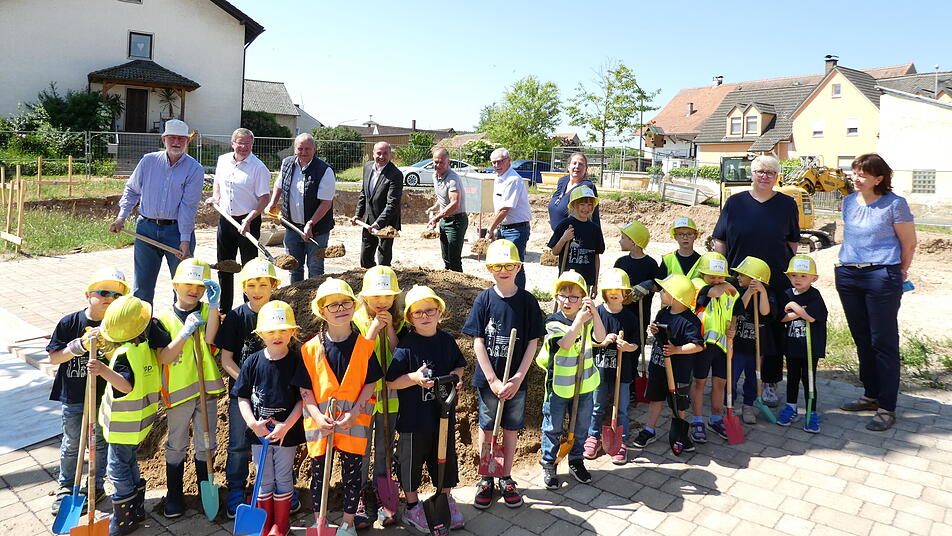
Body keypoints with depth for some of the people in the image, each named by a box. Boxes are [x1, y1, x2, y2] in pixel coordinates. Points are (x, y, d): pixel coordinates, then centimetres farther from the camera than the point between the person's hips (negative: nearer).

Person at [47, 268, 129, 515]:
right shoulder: (69, 323, -10)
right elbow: (53, 357, -8)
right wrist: (80, 346, -23)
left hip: (104, 395, 1)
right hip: (73, 396, -1)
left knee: (101, 443, 14)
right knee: (71, 445, 14)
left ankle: (97, 485, 34)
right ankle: (66, 487, 35)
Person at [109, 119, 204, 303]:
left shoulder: (195, 169, -5)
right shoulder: (148, 161, 4)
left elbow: (188, 206, -11)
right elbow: (131, 190, 16)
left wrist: (185, 240, -15)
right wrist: (122, 217, 6)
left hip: (178, 230, -3)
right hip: (146, 228, 3)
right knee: (142, 284, 9)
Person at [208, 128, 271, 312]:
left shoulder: (258, 167, -11)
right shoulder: (223, 160, 7)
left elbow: (265, 198, -13)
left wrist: (248, 220, -22)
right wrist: (215, 197, 8)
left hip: (249, 221, -6)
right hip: (225, 219, 6)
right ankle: (224, 309, 27)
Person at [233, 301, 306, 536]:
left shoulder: (297, 361, -11)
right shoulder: (253, 362, -5)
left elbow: (303, 399, -10)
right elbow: (242, 397, 1)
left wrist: (286, 425, -18)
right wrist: (252, 423, -13)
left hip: (287, 432, -2)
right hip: (259, 431, 2)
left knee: (283, 478, 12)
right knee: (264, 479, 16)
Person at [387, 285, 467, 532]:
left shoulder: (447, 340, 1)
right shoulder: (406, 345, -14)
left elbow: (459, 364, 17)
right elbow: (391, 381, -15)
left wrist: (457, 375, -4)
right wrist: (414, 378, -29)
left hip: (444, 412, 4)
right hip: (414, 417, -4)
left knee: (446, 456, 18)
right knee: (412, 460, 11)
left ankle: (446, 498, 40)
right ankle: (412, 506, 32)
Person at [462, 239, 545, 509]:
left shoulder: (527, 301, -6)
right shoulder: (484, 300, -8)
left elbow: (533, 342, -4)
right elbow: (478, 342, -9)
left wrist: (518, 378, -11)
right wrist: (493, 380, -13)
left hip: (516, 379, 1)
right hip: (488, 378, -1)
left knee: (511, 428, 13)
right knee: (487, 427, 12)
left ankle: (506, 479, 30)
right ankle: (486, 479, 29)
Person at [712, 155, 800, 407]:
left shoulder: (787, 204, 6)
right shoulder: (735, 202, 4)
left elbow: (793, 242, 11)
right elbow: (720, 240, 5)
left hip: (777, 282, 0)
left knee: (774, 332, 6)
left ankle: (770, 384, 20)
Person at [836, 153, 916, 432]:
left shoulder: (894, 204, -9)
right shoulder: (849, 202, 9)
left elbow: (909, 243, -1)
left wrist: (900, 272, 10)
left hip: (882, 277, -6)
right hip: (848, 276, 6)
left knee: (883, 342, -2)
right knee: (862, 340, 13)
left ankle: (887, 408, 5)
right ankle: (871, 396, 25)